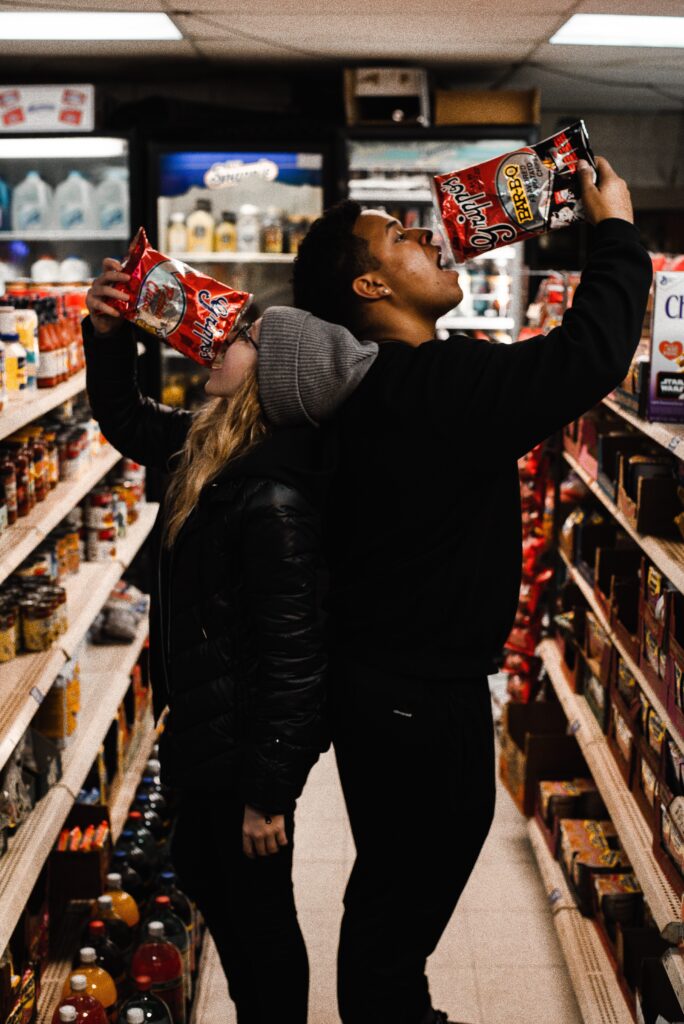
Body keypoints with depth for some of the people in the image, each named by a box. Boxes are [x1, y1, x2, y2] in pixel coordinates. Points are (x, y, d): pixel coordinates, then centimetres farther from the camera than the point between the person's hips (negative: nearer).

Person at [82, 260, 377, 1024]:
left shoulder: (275, 498, -30)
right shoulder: (214, 448, -2)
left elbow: (292, 652, -28)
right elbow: (125, 421, 15)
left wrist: (267, 794, -22)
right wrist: (109, 334, -3)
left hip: (245, 732, -10)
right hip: (211, 722, 10)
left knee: (256, 905, 10)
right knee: (199, 867, 27)